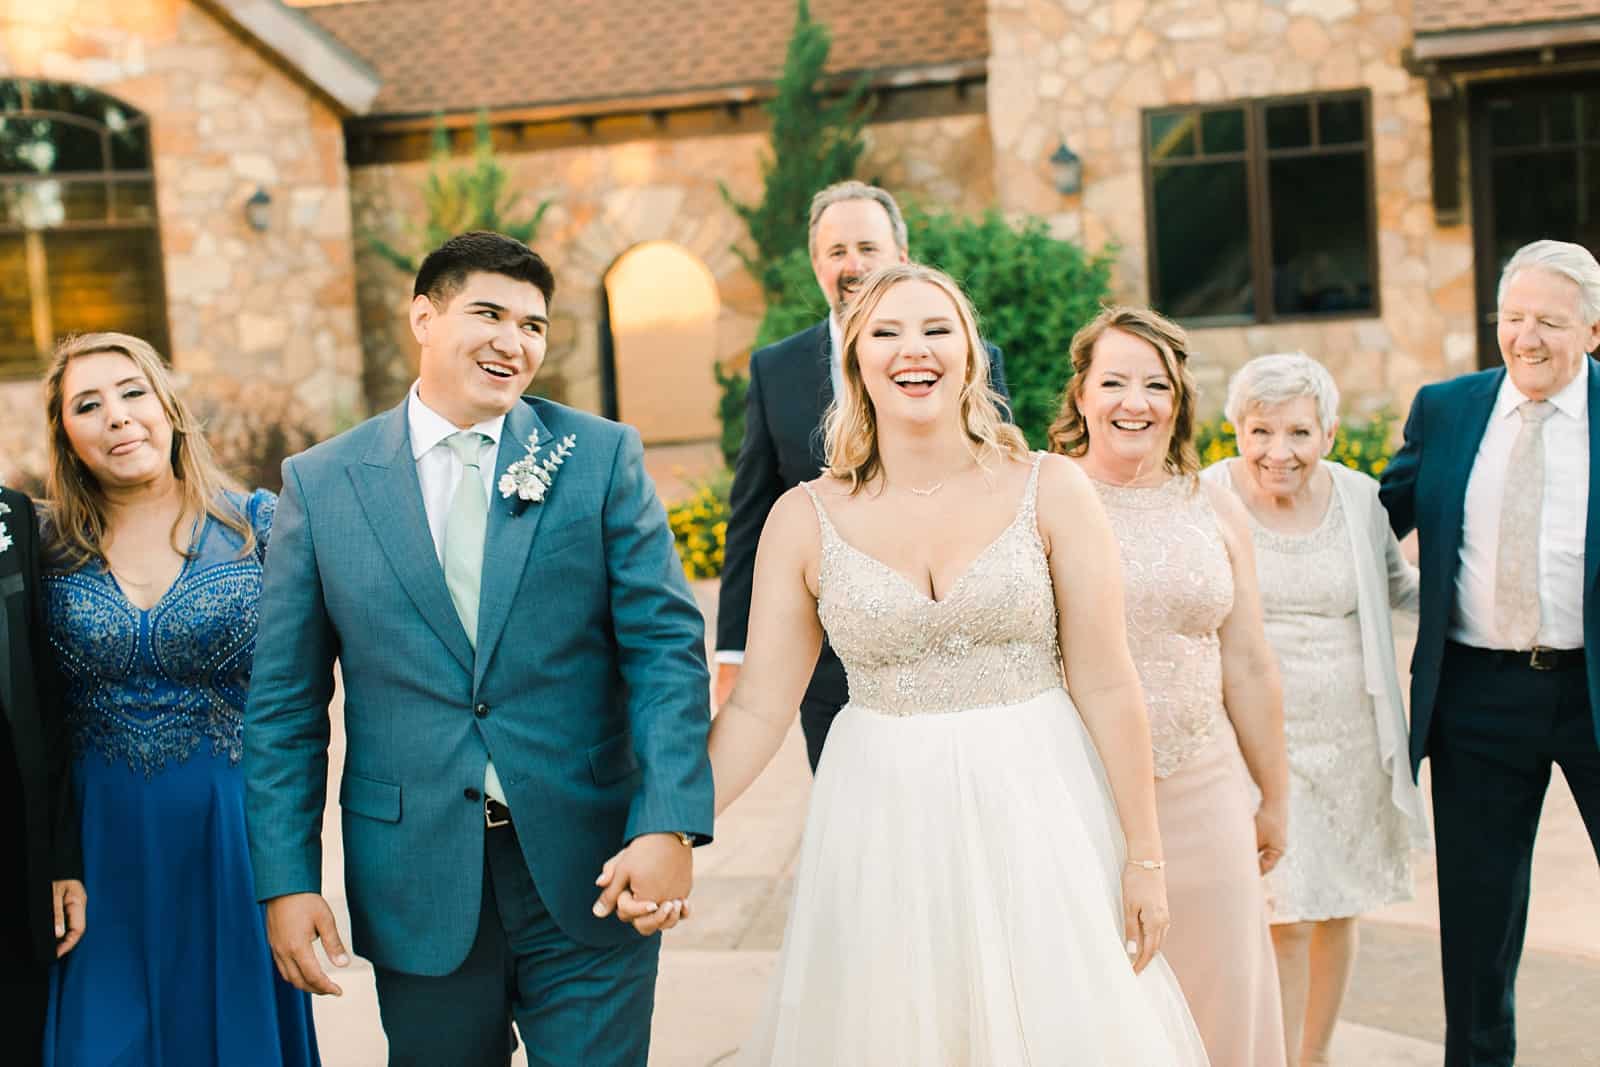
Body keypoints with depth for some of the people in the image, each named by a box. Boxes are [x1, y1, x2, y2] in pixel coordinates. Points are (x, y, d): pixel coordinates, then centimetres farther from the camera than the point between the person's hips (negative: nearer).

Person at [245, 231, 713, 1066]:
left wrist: (668, 825, -16)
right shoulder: (321, 483, 2)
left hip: (586, 872, -1)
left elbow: (665, 647, -5)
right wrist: (286, 877, -1)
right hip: (418, 882, 1)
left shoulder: (602, 457, 0)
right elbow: (285, 700, 4)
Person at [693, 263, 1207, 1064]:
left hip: (1036, 816, -1)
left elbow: (1106, 686, -3)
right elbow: (758, 708, 0)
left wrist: (1143, 855, -3)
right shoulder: (805, 518, -1)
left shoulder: (1050, 492, -3)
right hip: (884, 833, 1)